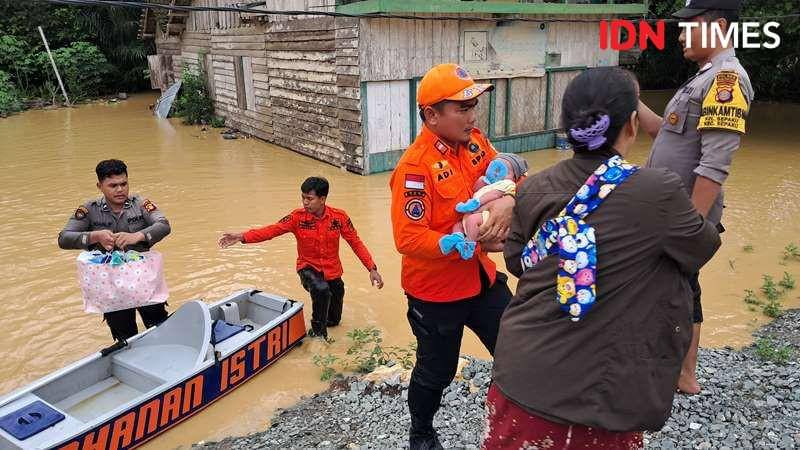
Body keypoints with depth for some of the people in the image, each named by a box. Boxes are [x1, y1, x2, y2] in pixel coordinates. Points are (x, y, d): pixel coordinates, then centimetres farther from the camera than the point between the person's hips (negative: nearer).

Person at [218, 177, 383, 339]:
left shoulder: (339, 217, -14)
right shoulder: (298, 217, -14)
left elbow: (356, 243, -9)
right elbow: (272, 230, -22)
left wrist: (372, 269, -14)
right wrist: (242, 236, -33)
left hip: (332, 271, 2)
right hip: (309, 268, -2)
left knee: (334, 320, 12)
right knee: (321, 290, -36)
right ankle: (318, 331, -10)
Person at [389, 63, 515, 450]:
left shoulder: (474, 142, -2)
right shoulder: (415, 166, -25)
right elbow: (408, 239, -28)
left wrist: (508, 199, -22)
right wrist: (472, 244, -30)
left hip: (481, 278, 7)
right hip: (436, 291, -6)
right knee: (436, 373, 16)